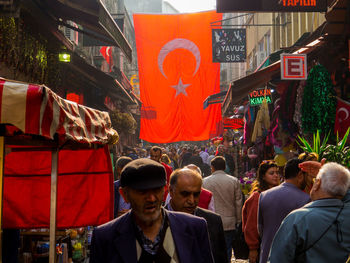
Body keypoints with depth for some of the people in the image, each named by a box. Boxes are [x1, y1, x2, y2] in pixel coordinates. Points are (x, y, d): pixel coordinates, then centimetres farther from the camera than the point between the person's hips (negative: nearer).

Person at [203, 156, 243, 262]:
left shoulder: (205, 182, -3)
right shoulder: (234, 181, -1)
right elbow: (238, 203, 2)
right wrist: (238, 220, 11)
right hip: (229, 224, 1)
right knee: (226, 253, 6)